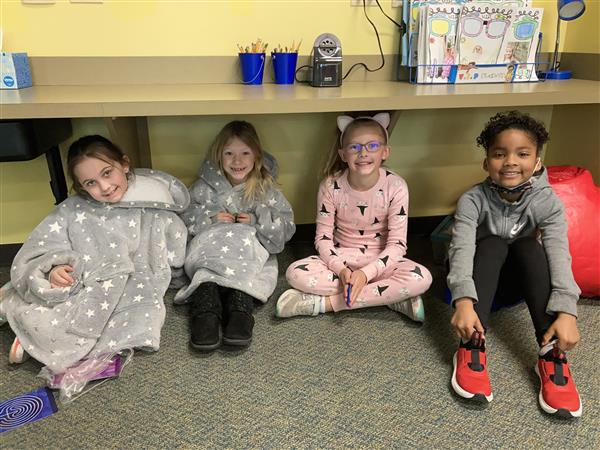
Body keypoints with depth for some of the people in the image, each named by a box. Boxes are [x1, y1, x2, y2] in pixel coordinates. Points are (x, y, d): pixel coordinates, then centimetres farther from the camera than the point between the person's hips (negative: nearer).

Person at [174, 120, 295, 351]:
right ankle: (206, 312, -52)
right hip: (210, 243, 1)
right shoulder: (205, 186, 10)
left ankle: (239, 308, -52)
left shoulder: (266, 189, 9)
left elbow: (287, 226, 4)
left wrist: (258, 219, -12)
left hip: (250, 248, 0)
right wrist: (209, 217, -8)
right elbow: (182, 216, 9)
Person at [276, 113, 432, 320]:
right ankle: (391, 297, -20)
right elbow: (323, 238, -8)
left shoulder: (396, 186, -15)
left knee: (421, 279, -30)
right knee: (296, 273, -26)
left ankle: (325, 302, -24)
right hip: (341, 259, 1)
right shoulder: (330, 186, -13)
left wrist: (366, 273, -27)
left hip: (379, 261, -1)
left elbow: (397, 244, -14)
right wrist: (341, 270, -25)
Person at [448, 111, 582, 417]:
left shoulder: (547, 202, -16)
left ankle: (551, 357, -37)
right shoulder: (473, 200, -19)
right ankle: (472, 349, -42)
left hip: (522, 282, 1)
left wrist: (566, 311, -44)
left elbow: (558, 255, -28)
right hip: (481, 280, -1)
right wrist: (463, 300, -48)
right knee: (492, 243, -31)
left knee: (529, 246, -29)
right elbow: (462, 248, -32)